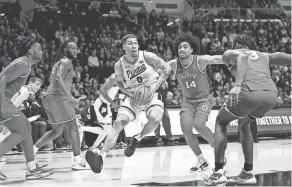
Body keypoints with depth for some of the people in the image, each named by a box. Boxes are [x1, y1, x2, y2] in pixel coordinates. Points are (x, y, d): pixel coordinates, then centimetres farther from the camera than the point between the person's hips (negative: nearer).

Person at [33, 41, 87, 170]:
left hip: (49, 97, 10)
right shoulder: (66, 61, -6)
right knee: (73, 127, -9)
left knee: (57, 131, 19)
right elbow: (58, 78, -23)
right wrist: (69, 96, -29)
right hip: (57, 97, -10)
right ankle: (77, 161, -16)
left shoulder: (59, 63, 24)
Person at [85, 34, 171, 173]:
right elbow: (119, 82, 9)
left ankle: (137, 139, -4)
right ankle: (101, 156, -24)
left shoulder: (147, 57, -17)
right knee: (118, 124, -17)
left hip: (151, 95, -1)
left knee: (155, 118, -32)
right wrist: (129, 92, -11)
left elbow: (166, 69, -7)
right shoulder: (119, 65, -11)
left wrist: (155, 86, -17)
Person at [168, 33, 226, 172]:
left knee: (198, 125, -26)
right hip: (188, 100, 4)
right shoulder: (174, 64, -9)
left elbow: (218, 59, -21)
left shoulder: (200, 61, -18)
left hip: (204, 99, -4)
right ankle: (201, 160, 3)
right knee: (186, 127, -16)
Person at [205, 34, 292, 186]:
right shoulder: (263, 56, 34)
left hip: (250, 92, -4)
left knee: (221, 123, 21)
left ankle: (219, 172, 8)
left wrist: (237, 85, -14)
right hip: (272, 94, 4)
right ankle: (248, 173, 26)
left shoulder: (229, 54, 22)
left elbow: (242, 57, -1)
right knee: (244, 124, 32)